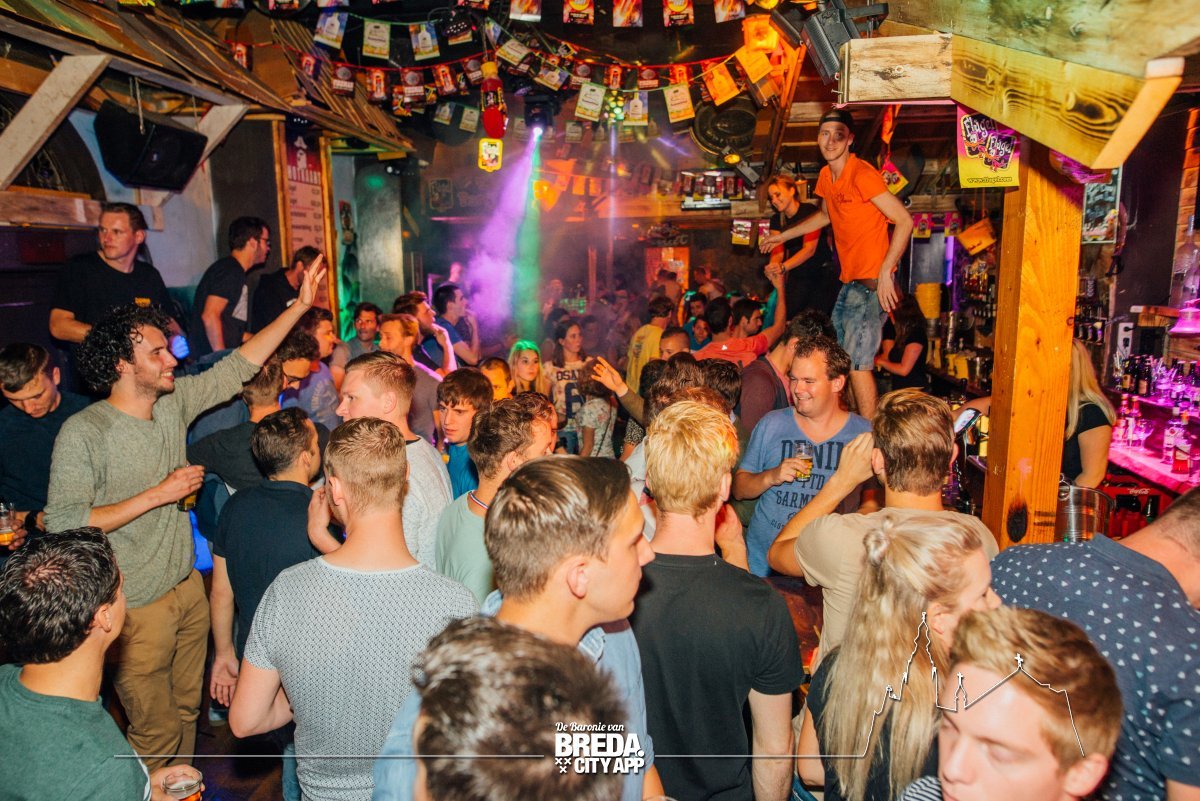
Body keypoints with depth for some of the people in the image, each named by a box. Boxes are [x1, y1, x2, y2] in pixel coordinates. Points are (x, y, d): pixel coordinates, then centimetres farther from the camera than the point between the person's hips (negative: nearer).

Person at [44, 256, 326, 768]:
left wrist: (300, 306, 0)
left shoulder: (174, 402, 0)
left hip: (187, 587, 6)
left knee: (187, 711, 21)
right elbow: (64, 525, -22)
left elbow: (237, 367, 4)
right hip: (136, 607, -6)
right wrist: (159, 494, -22)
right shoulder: (83, 433, -17)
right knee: (156, 733, 7)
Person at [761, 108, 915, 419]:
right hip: (848, 282, 9)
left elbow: (904, 220, -18)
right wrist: (783, 236, 35)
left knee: (857, 363, -13)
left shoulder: (862, 174, -14)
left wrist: (885, 273, -23)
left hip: (872, 283, -9)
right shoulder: (826, 176, 12)